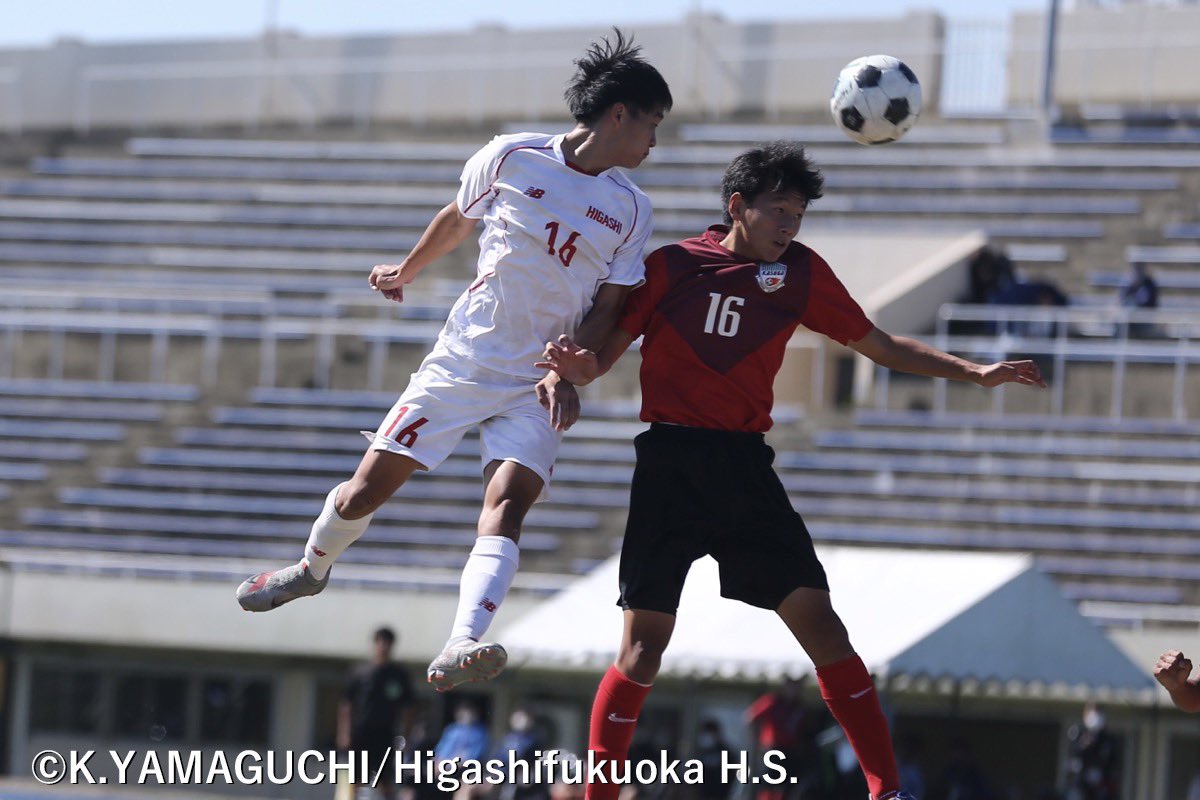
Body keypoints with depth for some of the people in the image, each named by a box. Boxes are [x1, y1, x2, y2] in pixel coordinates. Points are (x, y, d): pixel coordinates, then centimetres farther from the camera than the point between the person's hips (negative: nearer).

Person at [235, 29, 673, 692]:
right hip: (463, 360, 0)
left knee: (508, 501, -23)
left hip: (538, 387, 0)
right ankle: (312, 568, 33)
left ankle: (460, 649, -39)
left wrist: (568, 373, -14)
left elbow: (608, 309, 3)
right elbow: (458, 219, 16)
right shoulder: (513, 158, -3)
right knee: (367, 487, 1)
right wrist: (407, 271, 31)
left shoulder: (630, 209, 3)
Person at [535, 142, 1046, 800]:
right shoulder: (671, 265, 1)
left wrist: (976, 373, 12)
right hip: (669, 463, -2)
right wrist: (575, 365, -21)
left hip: (745, 465, 2)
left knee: (816, 618, -7)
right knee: (644, 642, -6)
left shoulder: (801, 272, 9)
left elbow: (878, 345, 18)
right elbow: (600, 358, 2)